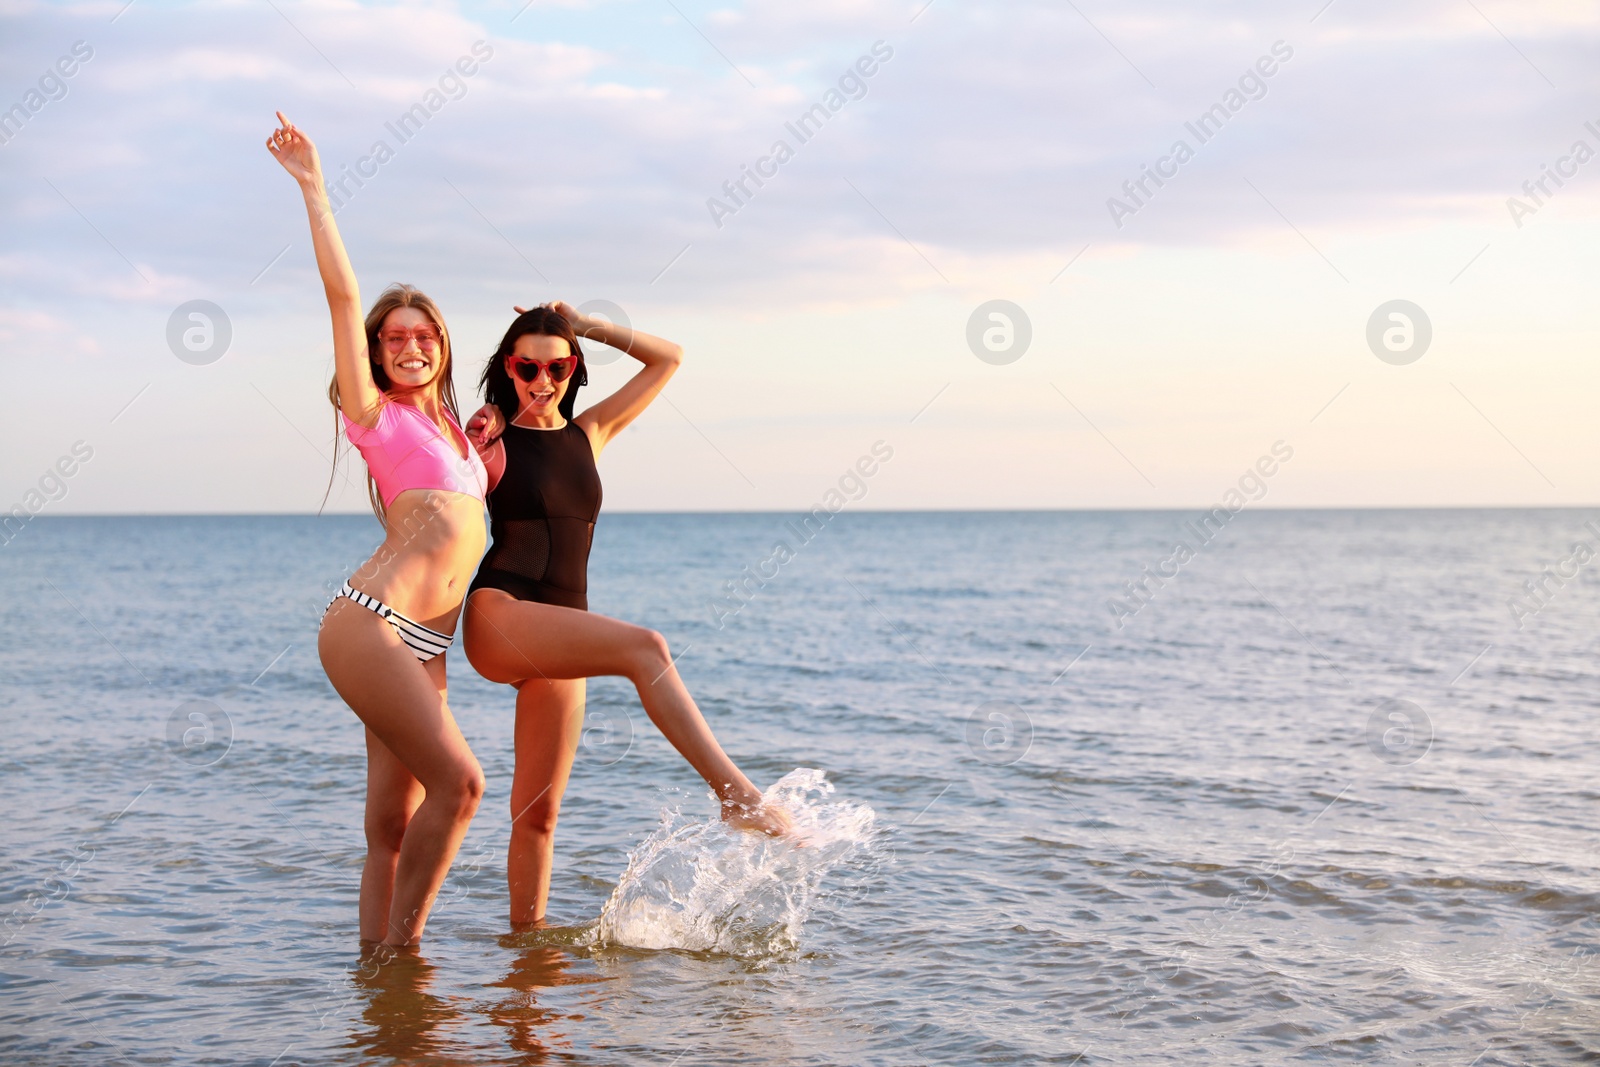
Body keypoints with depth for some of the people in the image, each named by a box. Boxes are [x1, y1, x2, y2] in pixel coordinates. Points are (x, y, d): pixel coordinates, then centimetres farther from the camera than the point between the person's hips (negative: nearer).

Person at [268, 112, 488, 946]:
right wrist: (312, 188, -1)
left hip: (424, 647, 7)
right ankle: (398, 949, -2)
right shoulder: (375, 416, 5)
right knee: (457, 781, -13)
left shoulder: (451, 430, 23)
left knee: (393, 824, 4)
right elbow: (343, 294, -2)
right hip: (369, 625, -7)